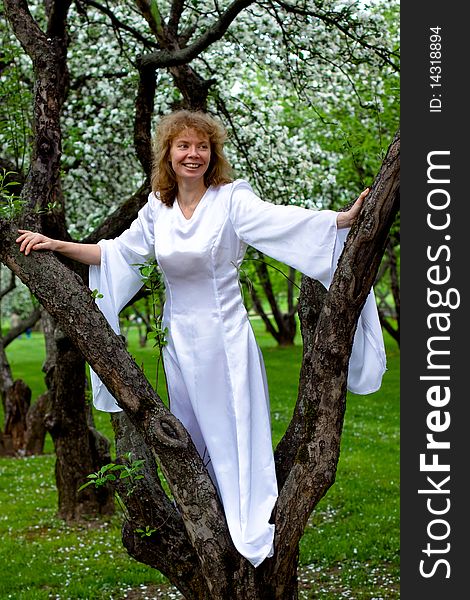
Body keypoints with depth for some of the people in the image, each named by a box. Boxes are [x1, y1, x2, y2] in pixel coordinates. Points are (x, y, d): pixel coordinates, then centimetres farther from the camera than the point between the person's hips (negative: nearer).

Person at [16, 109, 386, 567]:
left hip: (223, 335, -5)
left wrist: (348, 218, -33)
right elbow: (117, 251, 15)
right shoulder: (157, 209, 5)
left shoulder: (232, 199, -9)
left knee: (234, 437, -1)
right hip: (179, 337, 5)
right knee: (189, 440, 13)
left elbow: (282, 221, -21)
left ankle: (254, 538, 9)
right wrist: (57, 245, 14)